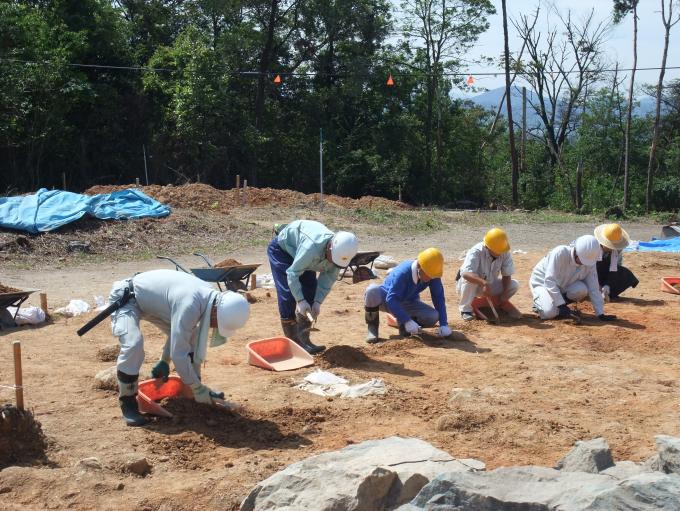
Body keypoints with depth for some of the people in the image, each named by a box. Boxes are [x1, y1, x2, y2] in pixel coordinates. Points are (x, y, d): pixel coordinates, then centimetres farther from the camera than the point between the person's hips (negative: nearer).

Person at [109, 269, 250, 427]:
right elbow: (178, 353, -34)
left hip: (151, 299, 9)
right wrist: (197, 389, -24)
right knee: (133, 345, -28)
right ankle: (127, 402, -11)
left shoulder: (210, 295, -11)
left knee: (187, 335, 5)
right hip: (126, 299, -8)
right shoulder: (190, 306, -38)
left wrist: (165, 360, 9)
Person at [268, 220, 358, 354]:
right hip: (281, 249, -7)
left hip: (298, 251, 7)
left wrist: (318, 302, -21)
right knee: (288, 295, -15)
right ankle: (292, 341, -7)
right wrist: (300, 300, -36)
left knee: (310, 295, -2)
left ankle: (303, 339, 4)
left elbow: (329, 278, -14)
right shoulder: (312, 247, -44)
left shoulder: (341, 252, -24)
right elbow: (293, 273, -35)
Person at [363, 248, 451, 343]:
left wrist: (444, 324, -23)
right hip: (386, 298, -4)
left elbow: (439, 298, -14)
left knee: (433, 317, -23)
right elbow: (391, 299, -37)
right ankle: (372, 326, -14)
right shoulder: (402, 273, -35)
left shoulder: (432, 275, -21)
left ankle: (403, 324, 5)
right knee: (372, 290, -39)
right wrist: (407, 321, -45)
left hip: (409, 303, 4)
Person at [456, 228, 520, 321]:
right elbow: (465, 273, -47)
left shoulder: (505, 253, -18)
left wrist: (505, 293, -22)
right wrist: (484, 283, -59)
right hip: (471, 286, -4)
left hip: (490, 285, 4)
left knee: (514, 285, -15)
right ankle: (465, 309, -18)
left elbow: (507, 275, -9)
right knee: (470, 278, -39)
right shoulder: (476, 252, -32)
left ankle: (502, 303, 16)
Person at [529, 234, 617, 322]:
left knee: (582, 289, -26)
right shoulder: (560, 253, -33)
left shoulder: (589, 263, -17)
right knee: (550, 312, -29)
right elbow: (549, 281, -36)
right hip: (542, 282, -5)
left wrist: (601, 314, -16)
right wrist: (562, 306, -39)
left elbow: (594, 289, -11)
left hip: (563, 287, 5)